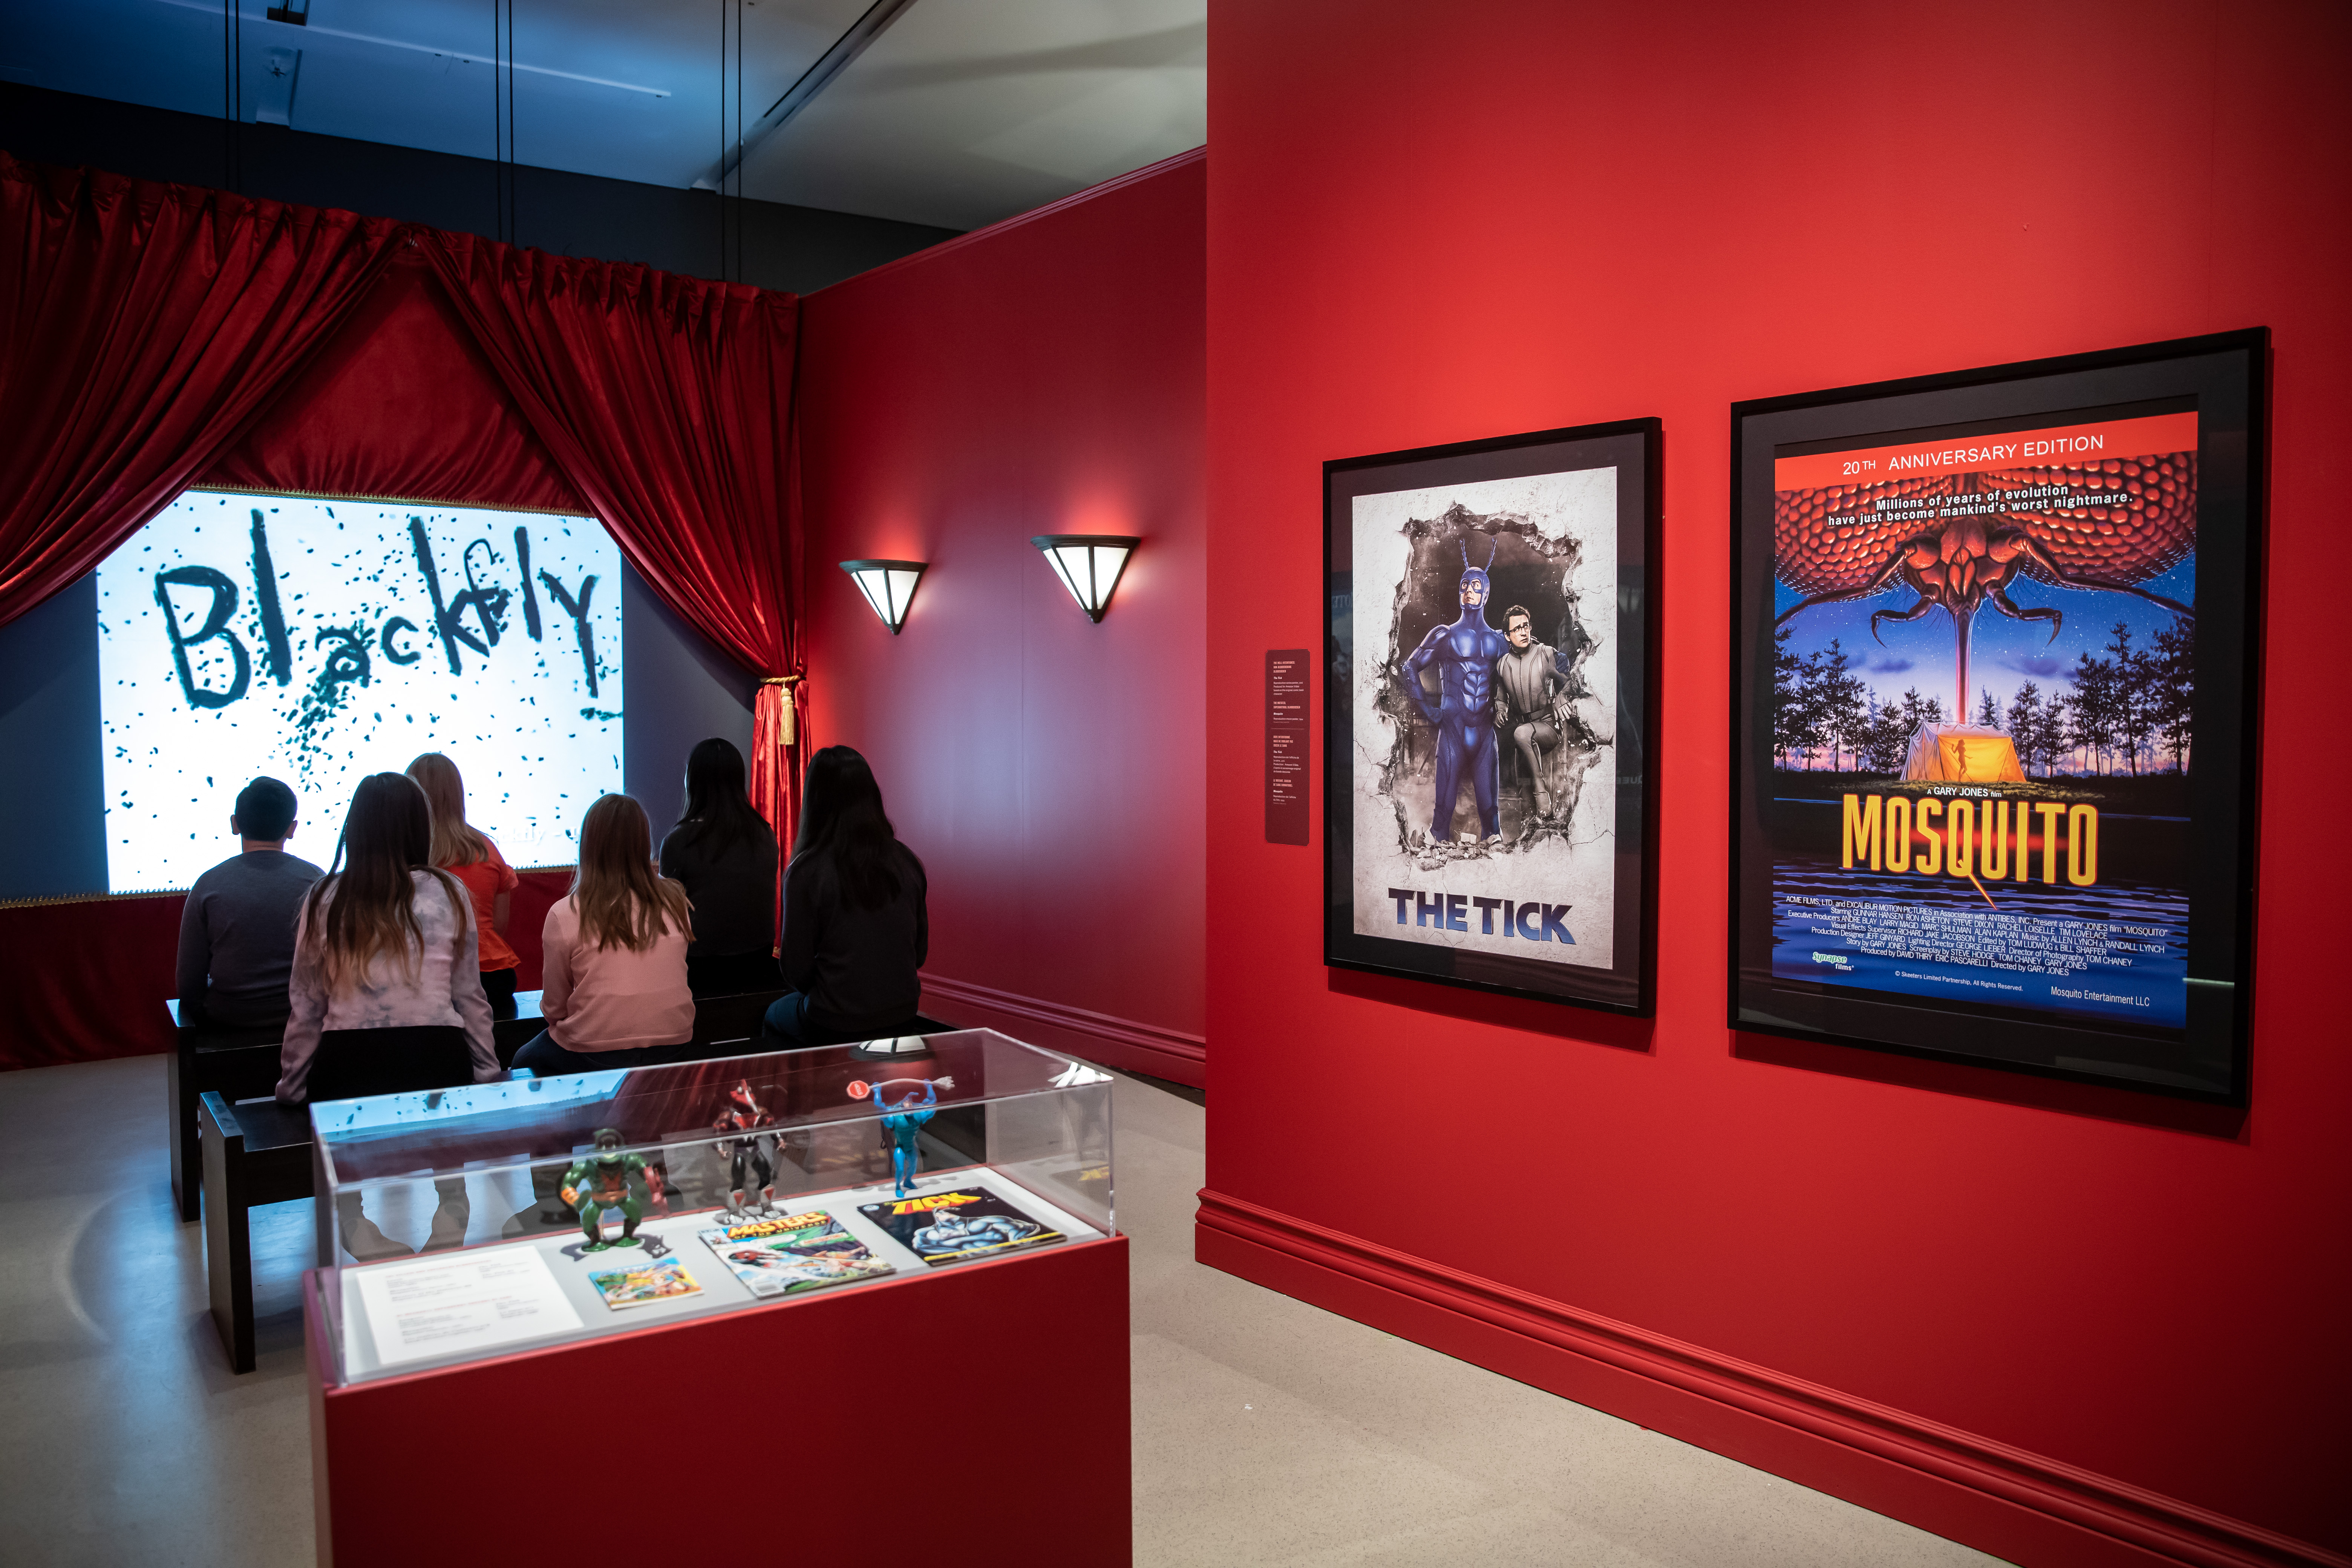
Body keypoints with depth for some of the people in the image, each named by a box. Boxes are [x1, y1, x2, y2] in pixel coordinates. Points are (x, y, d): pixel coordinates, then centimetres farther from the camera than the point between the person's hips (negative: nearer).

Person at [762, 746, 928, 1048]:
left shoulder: (807, 871, -17)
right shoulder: (906, 861, -4)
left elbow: (797, 970, -10)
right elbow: (920, 952, 5)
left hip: (835, 1027, -4)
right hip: (903, 1020, 5)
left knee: (774, 1015, 28)